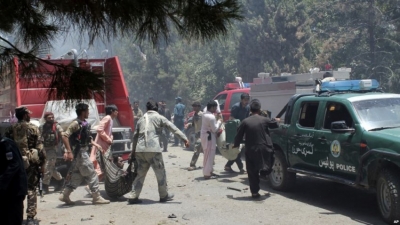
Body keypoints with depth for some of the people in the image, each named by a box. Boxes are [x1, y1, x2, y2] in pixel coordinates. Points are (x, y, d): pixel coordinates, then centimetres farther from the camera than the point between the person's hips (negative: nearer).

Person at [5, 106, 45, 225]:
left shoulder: (10, 129, 5)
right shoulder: (33, 128, -3)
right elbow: (40, 148, -7)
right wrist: (42, 164, -1)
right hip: (30, 162, -3)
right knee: (31, 190, 3)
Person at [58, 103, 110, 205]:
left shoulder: (84, 123, 12)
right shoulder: (76, 123, -16)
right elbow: (64, 136, -22)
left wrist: (95, 144, 15)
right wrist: (69, 152, -25)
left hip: (83, 152, 9)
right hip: (80, 152, -9)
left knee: (77, 175, 13)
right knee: (91, 174, -4)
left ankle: (65, 195, 19)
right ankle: (96, 197, 3)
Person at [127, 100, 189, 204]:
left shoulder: (141, 119, 21)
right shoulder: (159, 117, 6)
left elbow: (135, 136, 25)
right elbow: (173, 128, -3)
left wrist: (133, 152, 32)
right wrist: (184, 138, -7)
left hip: (140, 150, 5)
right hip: (153, 149, -5)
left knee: (141, 173, 14)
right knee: (160, 173, 9)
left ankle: (133, 196, 9)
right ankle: (164, 195, 18)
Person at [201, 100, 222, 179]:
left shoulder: (205, 114, 10)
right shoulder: (211, 117, -21)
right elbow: (215, 129, -18)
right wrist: (219, 121, -5)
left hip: (205, 136, 10)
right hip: (209, 137, -10)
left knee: (208, 155, 18)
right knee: (209, 156, -5)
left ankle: (208, 171, 27)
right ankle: (207, 174, -2)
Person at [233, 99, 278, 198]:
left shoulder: (245, 122, -4)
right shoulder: (264, 120, -3)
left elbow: (239, 135, -2)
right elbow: (275, 124, 14)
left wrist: (236, 145, 16)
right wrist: (275, 120, 37)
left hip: (251, 151, 0)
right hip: (264, 149, 0)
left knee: (252, 172, 7)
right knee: (267, 168, 28)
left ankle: (254, 192, 6)